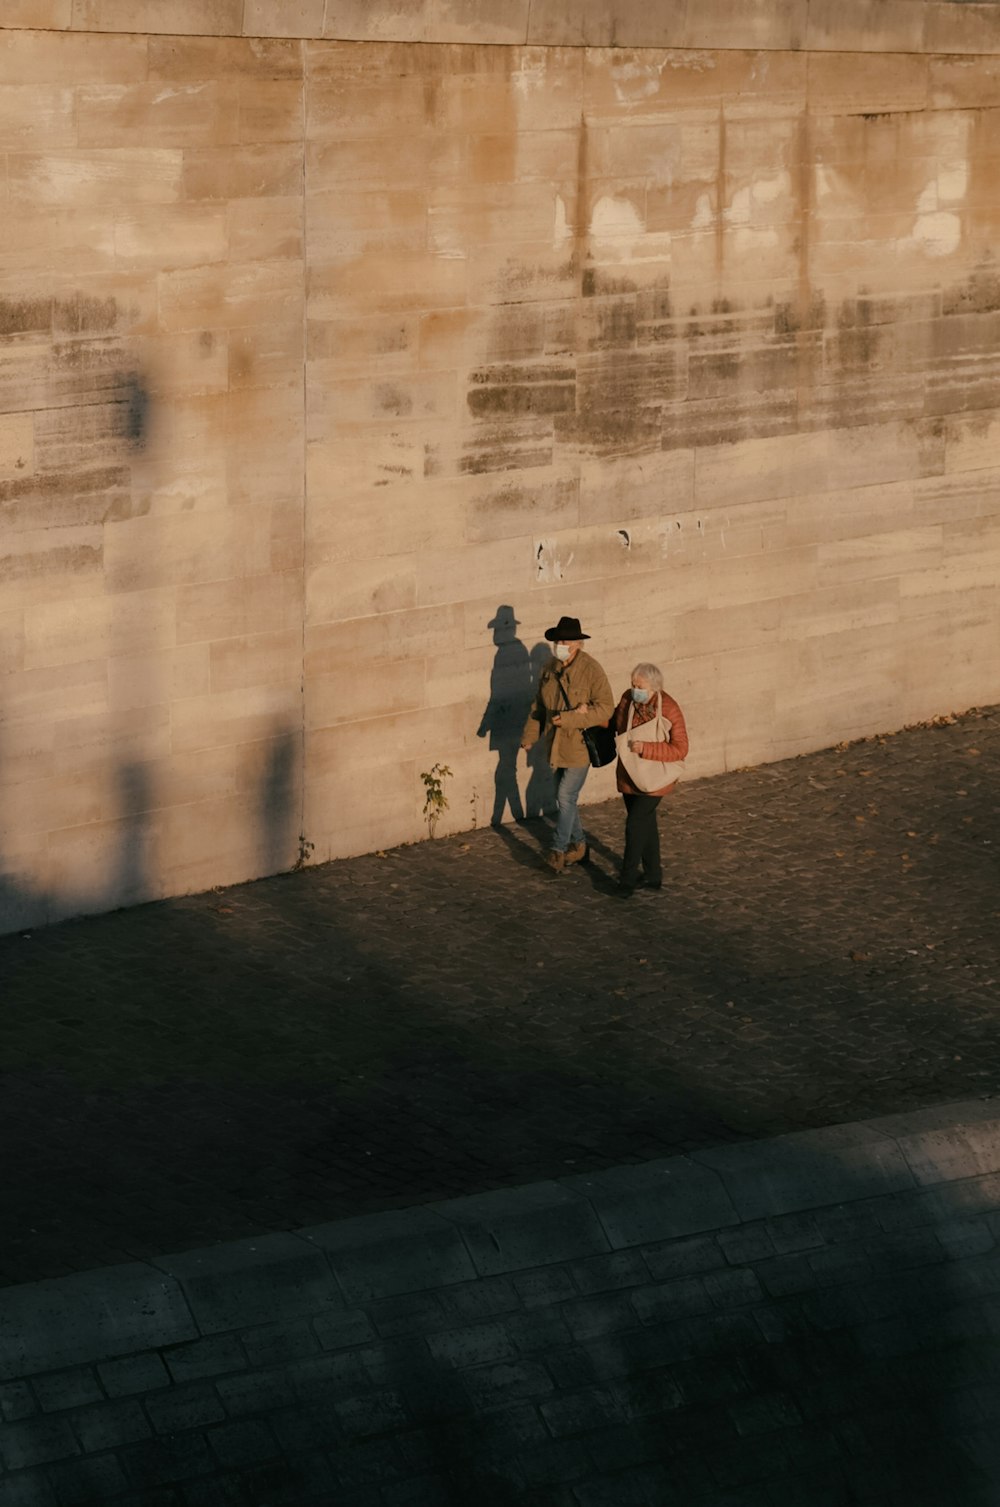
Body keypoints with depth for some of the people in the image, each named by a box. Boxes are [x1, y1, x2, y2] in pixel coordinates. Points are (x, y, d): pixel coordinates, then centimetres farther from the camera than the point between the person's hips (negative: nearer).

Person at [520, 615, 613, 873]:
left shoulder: (591, 670, -16)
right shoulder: (551, 668, 5)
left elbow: (605, 707, -18)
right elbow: (539, 705, 14)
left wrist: (570, 719, -25)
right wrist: (529, 736, 8)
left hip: (581, 745, -7)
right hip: (557, 745, 7)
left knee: (566, 797, -9)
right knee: (564, 797, 13)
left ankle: (558, 850, -1)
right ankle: (578, 846, 28)